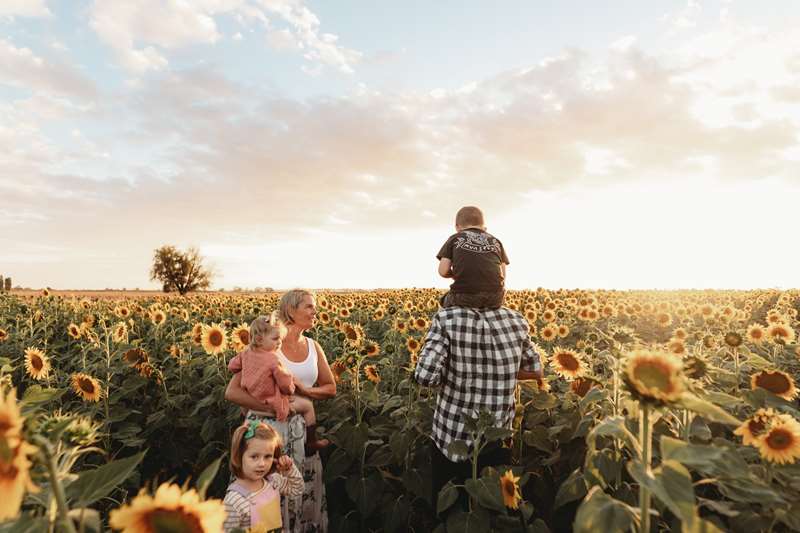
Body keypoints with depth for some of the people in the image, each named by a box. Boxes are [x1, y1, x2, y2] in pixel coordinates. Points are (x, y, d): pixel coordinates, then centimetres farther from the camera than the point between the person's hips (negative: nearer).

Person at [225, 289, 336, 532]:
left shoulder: (313, 347, 3)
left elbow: (330, 388, 9)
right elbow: (232, 392, -15)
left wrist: (304, 389, -10)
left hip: (300, 428, 5)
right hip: (267, 427, -5)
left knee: (307, 490, 11)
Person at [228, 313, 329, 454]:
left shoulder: (246, 353, -5)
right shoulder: (273, 360, -27)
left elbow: (232, 366, 11)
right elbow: (286, 385, -19)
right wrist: (291, 389, 3)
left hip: (252, 401, 9)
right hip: (272, 404, -8)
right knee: (308, 405, 5)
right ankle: (311, 444, 14)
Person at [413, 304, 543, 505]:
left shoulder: (448, 318, -18)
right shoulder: (516, 321, -6)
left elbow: (425, 375, -23)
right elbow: (535, 372, 8)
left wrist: (453, 374, -3)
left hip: (450, 440, -2)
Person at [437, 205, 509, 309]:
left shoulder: (454, 239, 12)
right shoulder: (496, 241, 21)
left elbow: (443, 271, 4)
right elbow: (503, 275, 14)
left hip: (465, 297, -2)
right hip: (495, 299, 2)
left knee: (446, 301, 29)